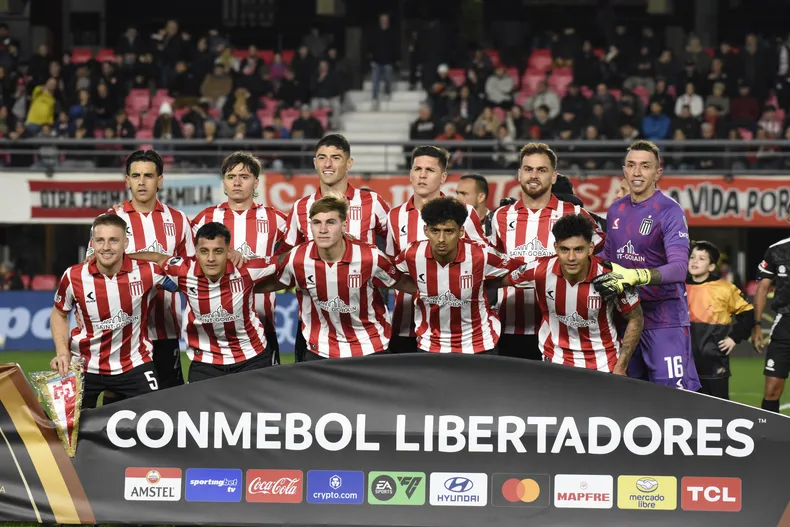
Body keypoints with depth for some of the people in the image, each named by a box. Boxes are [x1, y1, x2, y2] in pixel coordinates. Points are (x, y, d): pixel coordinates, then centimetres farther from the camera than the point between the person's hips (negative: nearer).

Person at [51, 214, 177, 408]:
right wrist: (62, 352, -6)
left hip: (135, 365, -1)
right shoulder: (74, 277, -12)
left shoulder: (146, 271, -16)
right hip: (84, 367, 1)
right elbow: (59, 314, 5)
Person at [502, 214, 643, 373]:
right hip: (556, 362, 1)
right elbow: (501, 280, 1)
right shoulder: (539, 270, -19)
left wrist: (620, 368, -9)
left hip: (605, 366, -1)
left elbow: (635, 319, -7)